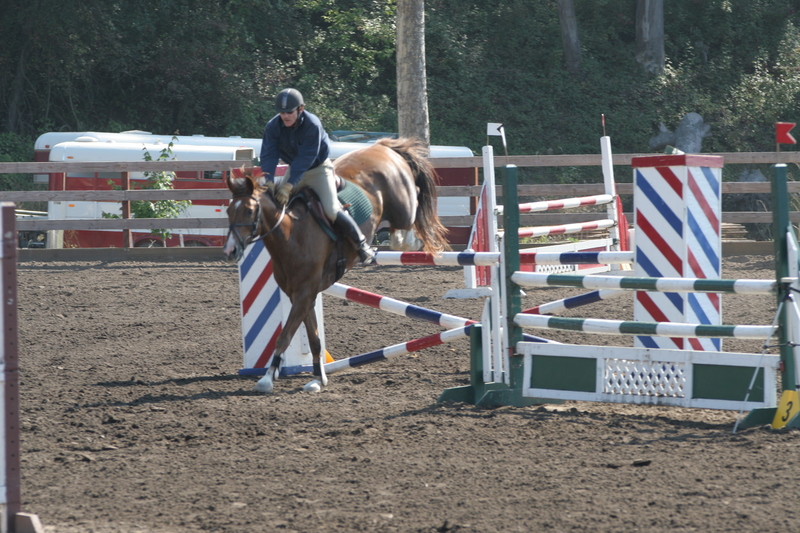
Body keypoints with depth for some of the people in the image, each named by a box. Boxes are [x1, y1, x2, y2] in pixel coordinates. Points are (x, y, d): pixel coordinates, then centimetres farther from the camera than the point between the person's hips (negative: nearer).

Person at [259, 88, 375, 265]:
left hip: (318, 169, -5)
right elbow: (268, 155, -21)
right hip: (294, 169, 5)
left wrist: (288, 186, -40)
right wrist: (269, 182, -38)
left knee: (331, 210, -19)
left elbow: (305, 158, -34)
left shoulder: (312, 124, -30)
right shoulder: (273, 127, -16)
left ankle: (361, 244, -5)